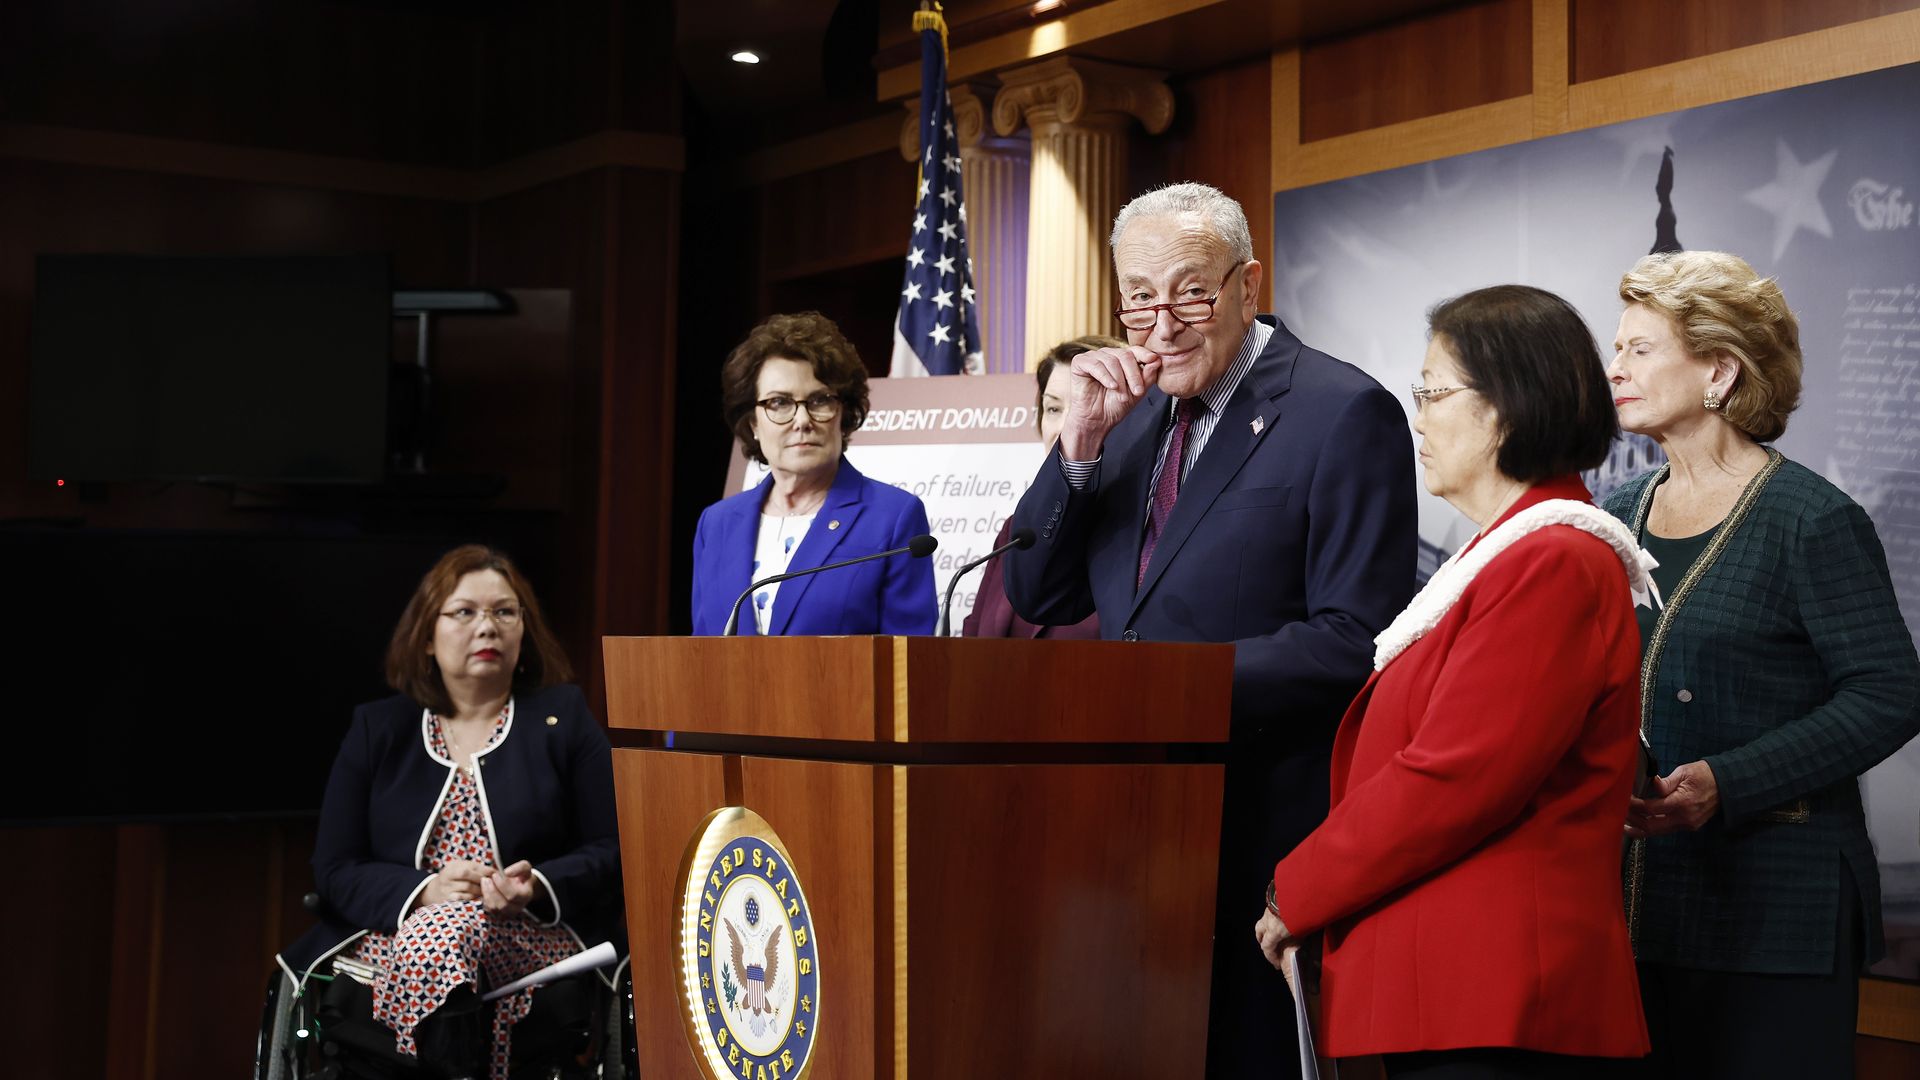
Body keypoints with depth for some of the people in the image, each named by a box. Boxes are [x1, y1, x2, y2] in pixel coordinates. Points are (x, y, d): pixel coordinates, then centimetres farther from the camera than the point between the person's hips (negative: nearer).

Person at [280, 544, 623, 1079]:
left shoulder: (563, 718, 14)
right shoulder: (375, 729, 17)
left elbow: (611, 853, 7)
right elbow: (334, 870, 9)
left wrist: (536, 888, -13)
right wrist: (423, 892, -10)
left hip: (534, 942, -1)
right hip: (391, 937, 1)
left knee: (440, 936, -35)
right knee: (430, 942, -36)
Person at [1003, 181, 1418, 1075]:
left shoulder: (1344, 414, -9)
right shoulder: (1132, 414, 13)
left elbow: (1357, 641, -15)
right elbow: (1036, 599, 11)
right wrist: (1080, 443, -2)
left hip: (1264, 825, -6)